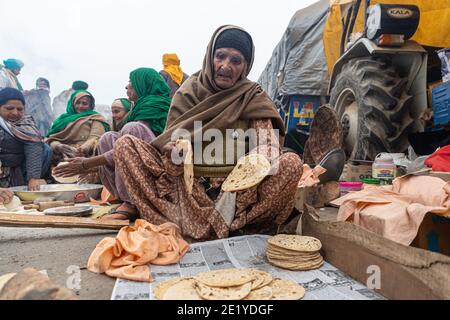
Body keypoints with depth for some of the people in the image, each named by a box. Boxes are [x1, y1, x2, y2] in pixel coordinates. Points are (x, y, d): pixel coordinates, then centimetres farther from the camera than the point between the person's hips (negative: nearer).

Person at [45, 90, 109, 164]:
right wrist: (58, 146, -12)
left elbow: (95, 138, -3)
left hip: (83, 155, -4)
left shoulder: (95, 119, 16)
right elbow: (52, 138, 13)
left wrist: (83, 149, -25)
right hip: (60, 155, 4)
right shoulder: (64, 118, 26)